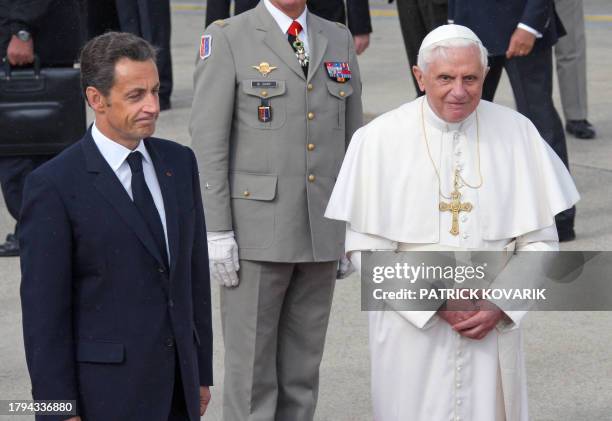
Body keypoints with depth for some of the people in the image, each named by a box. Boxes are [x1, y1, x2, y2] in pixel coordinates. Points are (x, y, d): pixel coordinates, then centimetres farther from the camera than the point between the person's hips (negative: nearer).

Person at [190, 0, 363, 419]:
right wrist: (217, 232, -13)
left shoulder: (339, 40, 9)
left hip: (322, 230, 5)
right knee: (251, 368, 0)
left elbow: (352, 136, 13)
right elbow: (207, 140, -8)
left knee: (302, 366, 11)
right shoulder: (227, 39, -5)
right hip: (255, 229, -4)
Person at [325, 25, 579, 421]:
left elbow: (540, 240, 2)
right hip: (410, 326, -1)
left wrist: (502, 304, -10)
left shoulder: (517, 134, -4)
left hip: (493, 327, 1)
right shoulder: (379, 139, -8)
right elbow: (365, 247, -5)